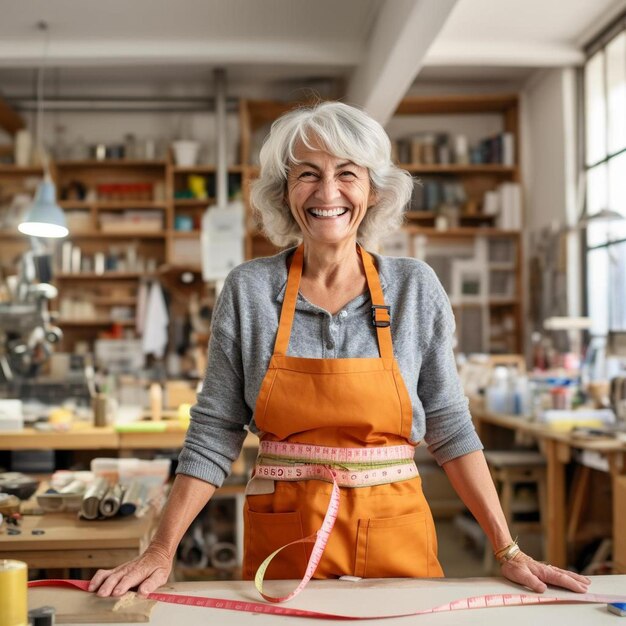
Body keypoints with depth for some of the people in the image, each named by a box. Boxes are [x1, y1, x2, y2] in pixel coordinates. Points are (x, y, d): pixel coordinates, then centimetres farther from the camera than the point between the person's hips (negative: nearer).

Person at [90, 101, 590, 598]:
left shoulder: (415, 287, -3)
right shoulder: (248, 290, -4)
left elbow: (450, 428, 0)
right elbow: (214, 433, -2)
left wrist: (508, 552, -4)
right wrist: (161, 552, -9)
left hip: (395, 539, 1)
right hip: (281, 543, 0)